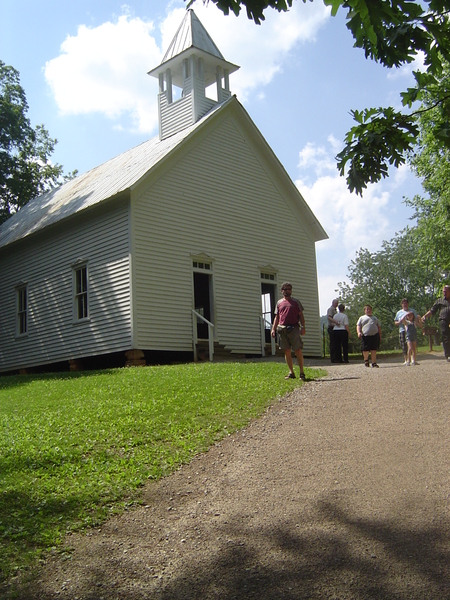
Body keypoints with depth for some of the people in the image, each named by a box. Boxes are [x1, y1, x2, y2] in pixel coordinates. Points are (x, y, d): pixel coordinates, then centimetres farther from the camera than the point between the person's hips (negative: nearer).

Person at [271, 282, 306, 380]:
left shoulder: (296, 302, 10)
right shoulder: (279, 303, 16)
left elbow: (301, 315, 7)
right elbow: (277, 317, 18)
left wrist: (303, 327, -5)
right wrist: (273, 328, 7)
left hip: (294, 328, -3)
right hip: (282, 329, 3)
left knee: (298, 351, -7)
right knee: (287, 351, 4)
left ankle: (302, 372, -1)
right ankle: (291, 372, 10)